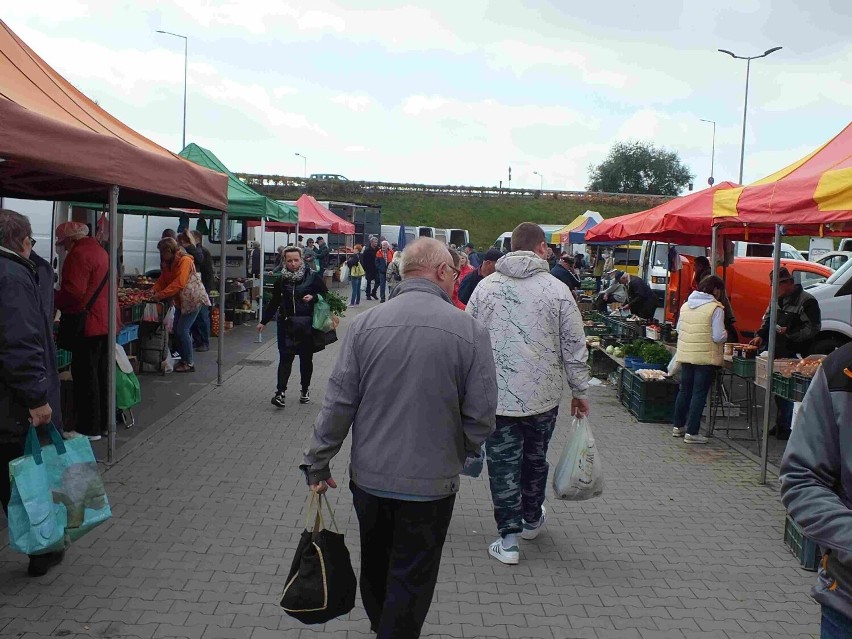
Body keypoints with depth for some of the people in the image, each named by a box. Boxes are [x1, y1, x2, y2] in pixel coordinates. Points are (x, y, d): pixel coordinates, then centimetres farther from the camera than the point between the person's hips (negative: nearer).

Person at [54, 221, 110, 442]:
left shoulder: (78, 254, -15)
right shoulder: (99, 250, 16)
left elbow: (73, 291, -23)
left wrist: (53, 301, -6)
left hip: (88, 325, -9)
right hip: (105, 323, 9)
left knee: (85, 376, -2)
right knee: (102, 375, 14)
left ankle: (89, 428, 3)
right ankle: (104, 423, 22)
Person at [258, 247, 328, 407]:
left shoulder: (312, 276, -5)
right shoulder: (281, 279, 4)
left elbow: (326, 294, 1)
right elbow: (274, 302, 13)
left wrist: (313, 297, -18)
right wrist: (263, 321, 16)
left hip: (307, 324, -1)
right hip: (287, 324, 1)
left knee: (306, 358, 9)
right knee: (285, 357, -6)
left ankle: (305, 390, 25)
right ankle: (280, 392, -9)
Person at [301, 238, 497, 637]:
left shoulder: (365, 324, -8)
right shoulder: (471, 331, -12)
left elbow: (338, 403, -7)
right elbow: (481, 416, -10)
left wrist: (317, 463, 4)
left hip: (369, 475, 4)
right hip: (431, 481, -3)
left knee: (375, 564, 26)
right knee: (410, 582, 13)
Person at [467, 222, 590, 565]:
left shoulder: (486, 286, -2)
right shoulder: (557, 290, -7)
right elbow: (575, 347, -3)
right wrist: (580, 391, 9)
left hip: (495, 396, 0)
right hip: (543, 396, 0)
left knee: (503, 464, 7)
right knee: (535, 459, 20)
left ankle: (509, 538, 10)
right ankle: (532, 519, 39)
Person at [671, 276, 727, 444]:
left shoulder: (686, 305, 7)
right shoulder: (716, 308, -12)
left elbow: (679, 329, 13)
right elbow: (718, 337, -14)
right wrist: (725, 334, 6)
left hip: (685, 354, 6)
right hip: (706, 357, -6)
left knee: (684, 390, 18)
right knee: (699, 394, 1)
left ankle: (678, 426, 28)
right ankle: (691, 432, 2)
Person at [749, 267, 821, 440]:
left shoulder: (807, 301, -9)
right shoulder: (778, 300, 15)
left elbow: (813, 328, -12)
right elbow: (767, 320, 23)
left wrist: (789, 333, -19)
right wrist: (760, 336, 7)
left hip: (793, 356, -8)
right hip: (776, 353, 8)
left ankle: (784, 427, 3)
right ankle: (781, 424, 24)